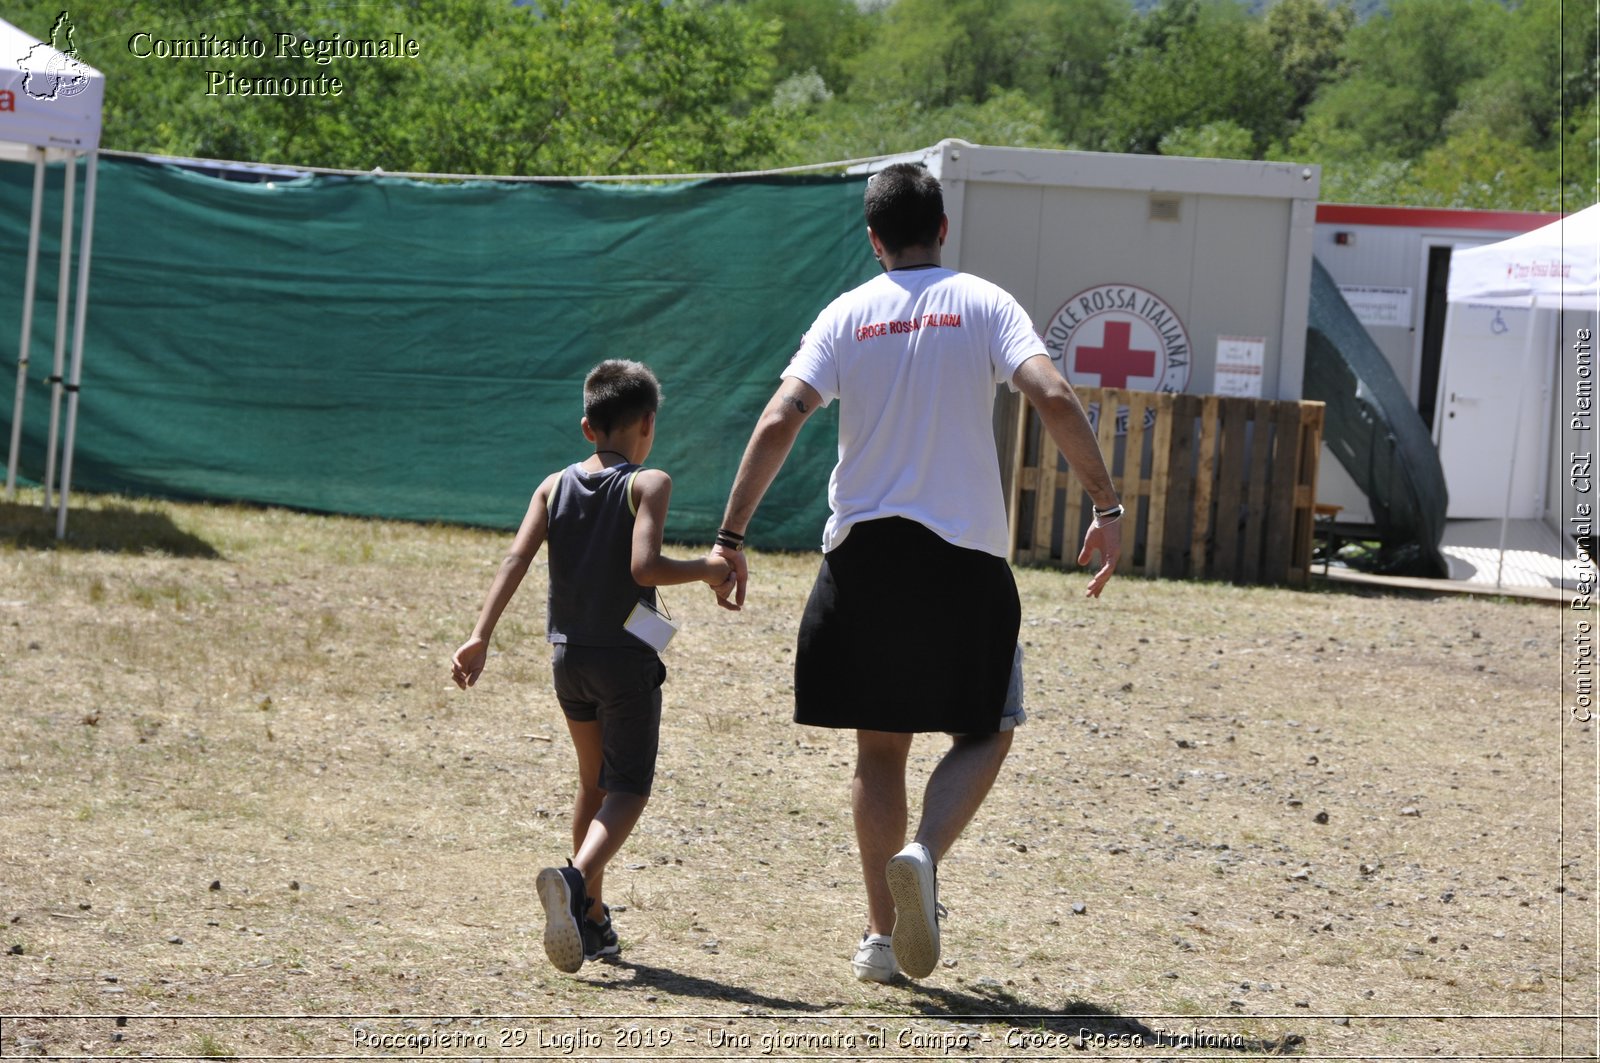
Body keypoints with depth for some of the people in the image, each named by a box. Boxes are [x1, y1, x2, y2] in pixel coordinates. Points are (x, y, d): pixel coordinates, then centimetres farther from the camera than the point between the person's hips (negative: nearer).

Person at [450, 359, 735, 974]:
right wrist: (708, 571, -7)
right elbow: (644, 568, -21)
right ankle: (578, 877, -29)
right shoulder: (648, 485, -7)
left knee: (594, 782, 21)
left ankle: (591, 919, 24)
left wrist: (481, 636, -10)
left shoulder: (555, 486, 6)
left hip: (568, 658, 5)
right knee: (628, 790, 0)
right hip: (627, 661, -5)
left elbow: (516, 560, -5)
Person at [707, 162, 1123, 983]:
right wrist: (1106, 507, -9)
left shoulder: (847, 315, 4)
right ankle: (924, 855, -16)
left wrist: (731, 534, -4)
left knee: (880, 746, 12)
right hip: (965, 555, -2)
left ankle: (882, 935, 12)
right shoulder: (982, 305, 0)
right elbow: (1053, 398, -14)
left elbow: (779, 421, -7)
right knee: (984, 733, 11)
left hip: (863, 552, 2)